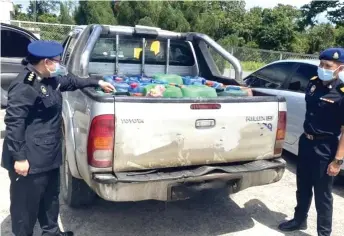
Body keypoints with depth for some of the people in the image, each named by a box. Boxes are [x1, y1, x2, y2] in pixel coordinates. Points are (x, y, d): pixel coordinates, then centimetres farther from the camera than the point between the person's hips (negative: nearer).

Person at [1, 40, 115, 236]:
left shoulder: (49, 80, 10)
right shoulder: (25, 86, -21)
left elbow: (70, 81, 29)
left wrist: (97, 83, 30)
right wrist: (18, 157, -22)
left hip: (49, 153, 11)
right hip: (30, 158, -10)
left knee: (51, 195, 24)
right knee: (27, 204, 6)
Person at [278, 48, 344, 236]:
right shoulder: (313, 83, 2)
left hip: (325, 148, -7)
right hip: (305, 141, 7)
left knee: (322, 194, 7)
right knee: (303, 187, 21)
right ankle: (299, 220, 40)